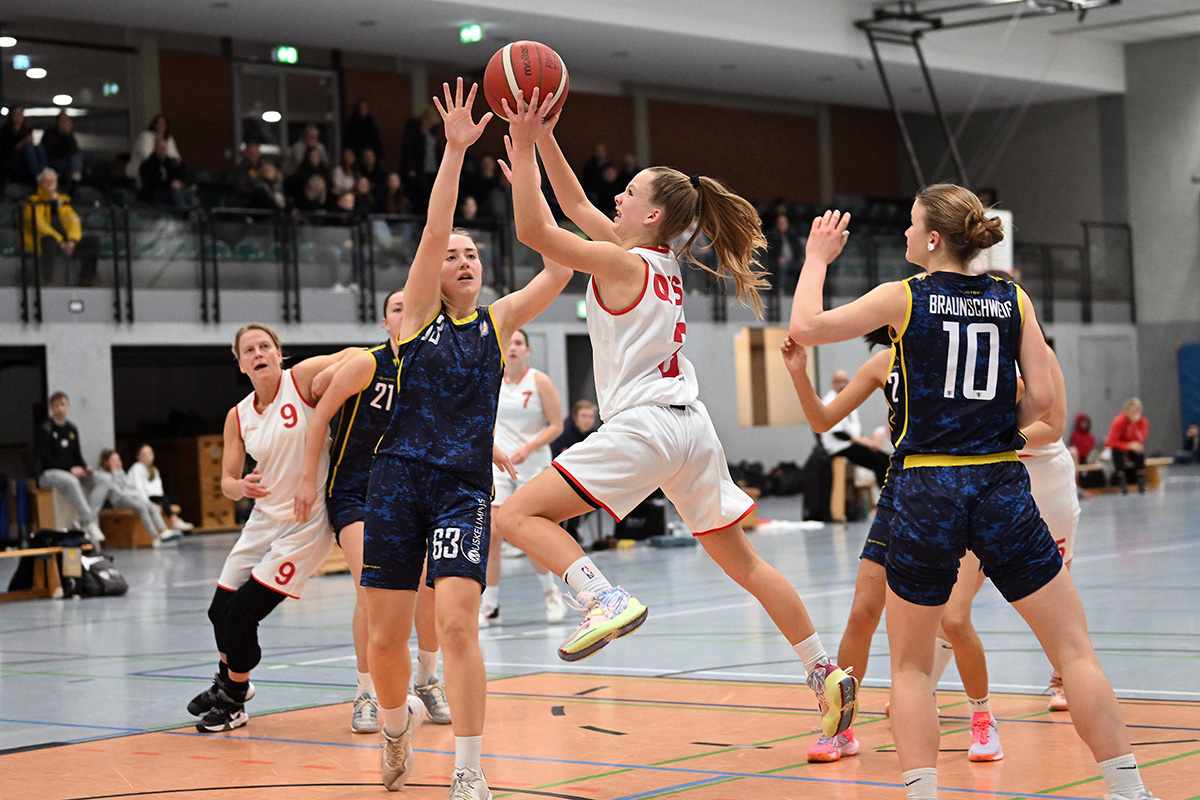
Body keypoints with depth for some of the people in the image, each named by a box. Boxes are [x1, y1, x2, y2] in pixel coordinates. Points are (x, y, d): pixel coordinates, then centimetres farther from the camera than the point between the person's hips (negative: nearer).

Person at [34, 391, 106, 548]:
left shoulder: (71, 429, 15)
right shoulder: (45, 430, -5)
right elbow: (46, 460, -12)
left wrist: (85, 468, -6)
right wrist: (71, 469, -20)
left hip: (73, 472, 7)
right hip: (48, 474, -7)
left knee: (101, 482, -18)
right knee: (71, 482, -40)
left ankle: (83, 521, -32)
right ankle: (90, 524, -45)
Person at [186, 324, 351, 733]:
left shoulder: (302, 378, -12)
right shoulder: (238, 417, 4)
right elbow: (227, 482, 4)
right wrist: (241, 487, -16)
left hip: (304, 525, -6)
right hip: (264, 519, 6)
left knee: (243, 613, -9)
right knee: (221, 609, 13)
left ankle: (234, 701, 15)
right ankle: (228, 679, 45)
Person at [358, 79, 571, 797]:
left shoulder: (498, 322, 9)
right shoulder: (420, 314, 6)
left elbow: (561, 265, -3)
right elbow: (433, 231, -8)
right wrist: (454, 150, -17)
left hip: (466, 488, 0)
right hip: (400, 479, 1)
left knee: (458, 623, -17)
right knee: (386, 638, 4)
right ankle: (398, 726, 36)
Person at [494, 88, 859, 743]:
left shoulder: (623, 262, -7)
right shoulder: (661, 259, 15)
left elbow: (533, 229, -13)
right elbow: (577, 207, 25)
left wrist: (523, 150, -7)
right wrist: (543, 138, 20)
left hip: (644, 425, -9)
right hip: (690, 426, 9)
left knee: (518, 515, -10)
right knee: (744, 563, 17)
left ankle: (604, 599, -30)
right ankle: (827, 675, 18)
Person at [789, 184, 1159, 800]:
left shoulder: (904, 298, -2)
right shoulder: (1013, 300, 6)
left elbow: (805, 327, -1)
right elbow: (1041, 397, 1)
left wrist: (817, 258, 14)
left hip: (926, 491, -1)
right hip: (1002, 489, 2)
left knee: (910, 664, 13)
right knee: (1075, 650, 6)